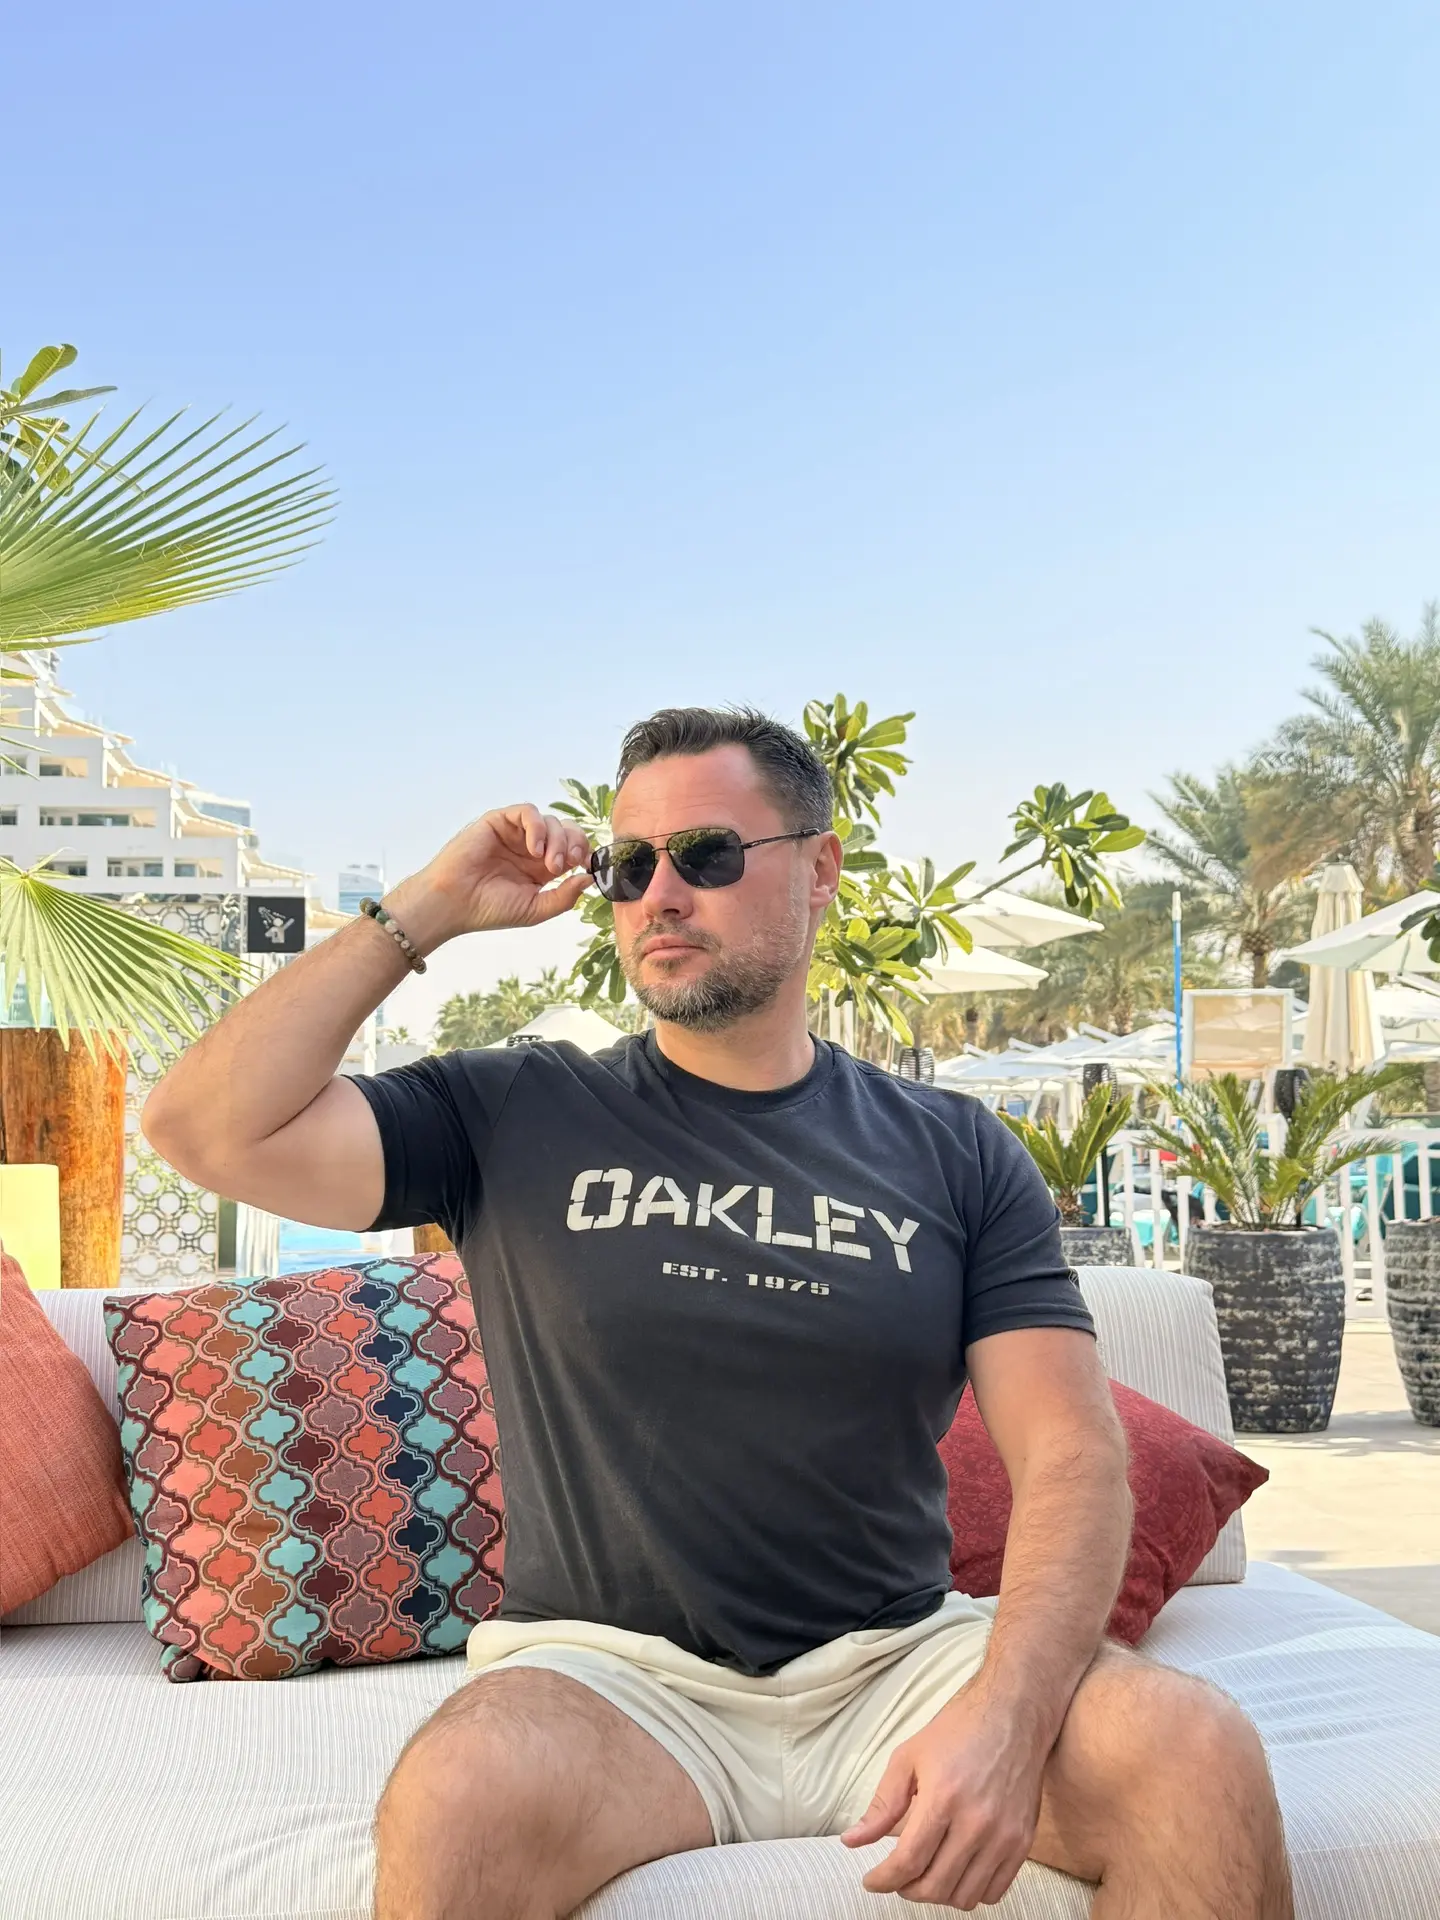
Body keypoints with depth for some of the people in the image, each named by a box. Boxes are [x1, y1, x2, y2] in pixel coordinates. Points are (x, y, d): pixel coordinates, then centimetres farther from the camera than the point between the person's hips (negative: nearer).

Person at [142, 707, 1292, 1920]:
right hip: (612, 1672, -1)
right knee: (459, 1801, -33)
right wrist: (428, 911, -3)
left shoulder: (954, 1156, 7)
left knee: (1204, 1755, -24)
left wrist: (1006, 1713, -19)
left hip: (897, 1662, 1)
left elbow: (1072, 1452, -1)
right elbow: (208, 1128, -4)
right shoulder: (516, 1120, 5)